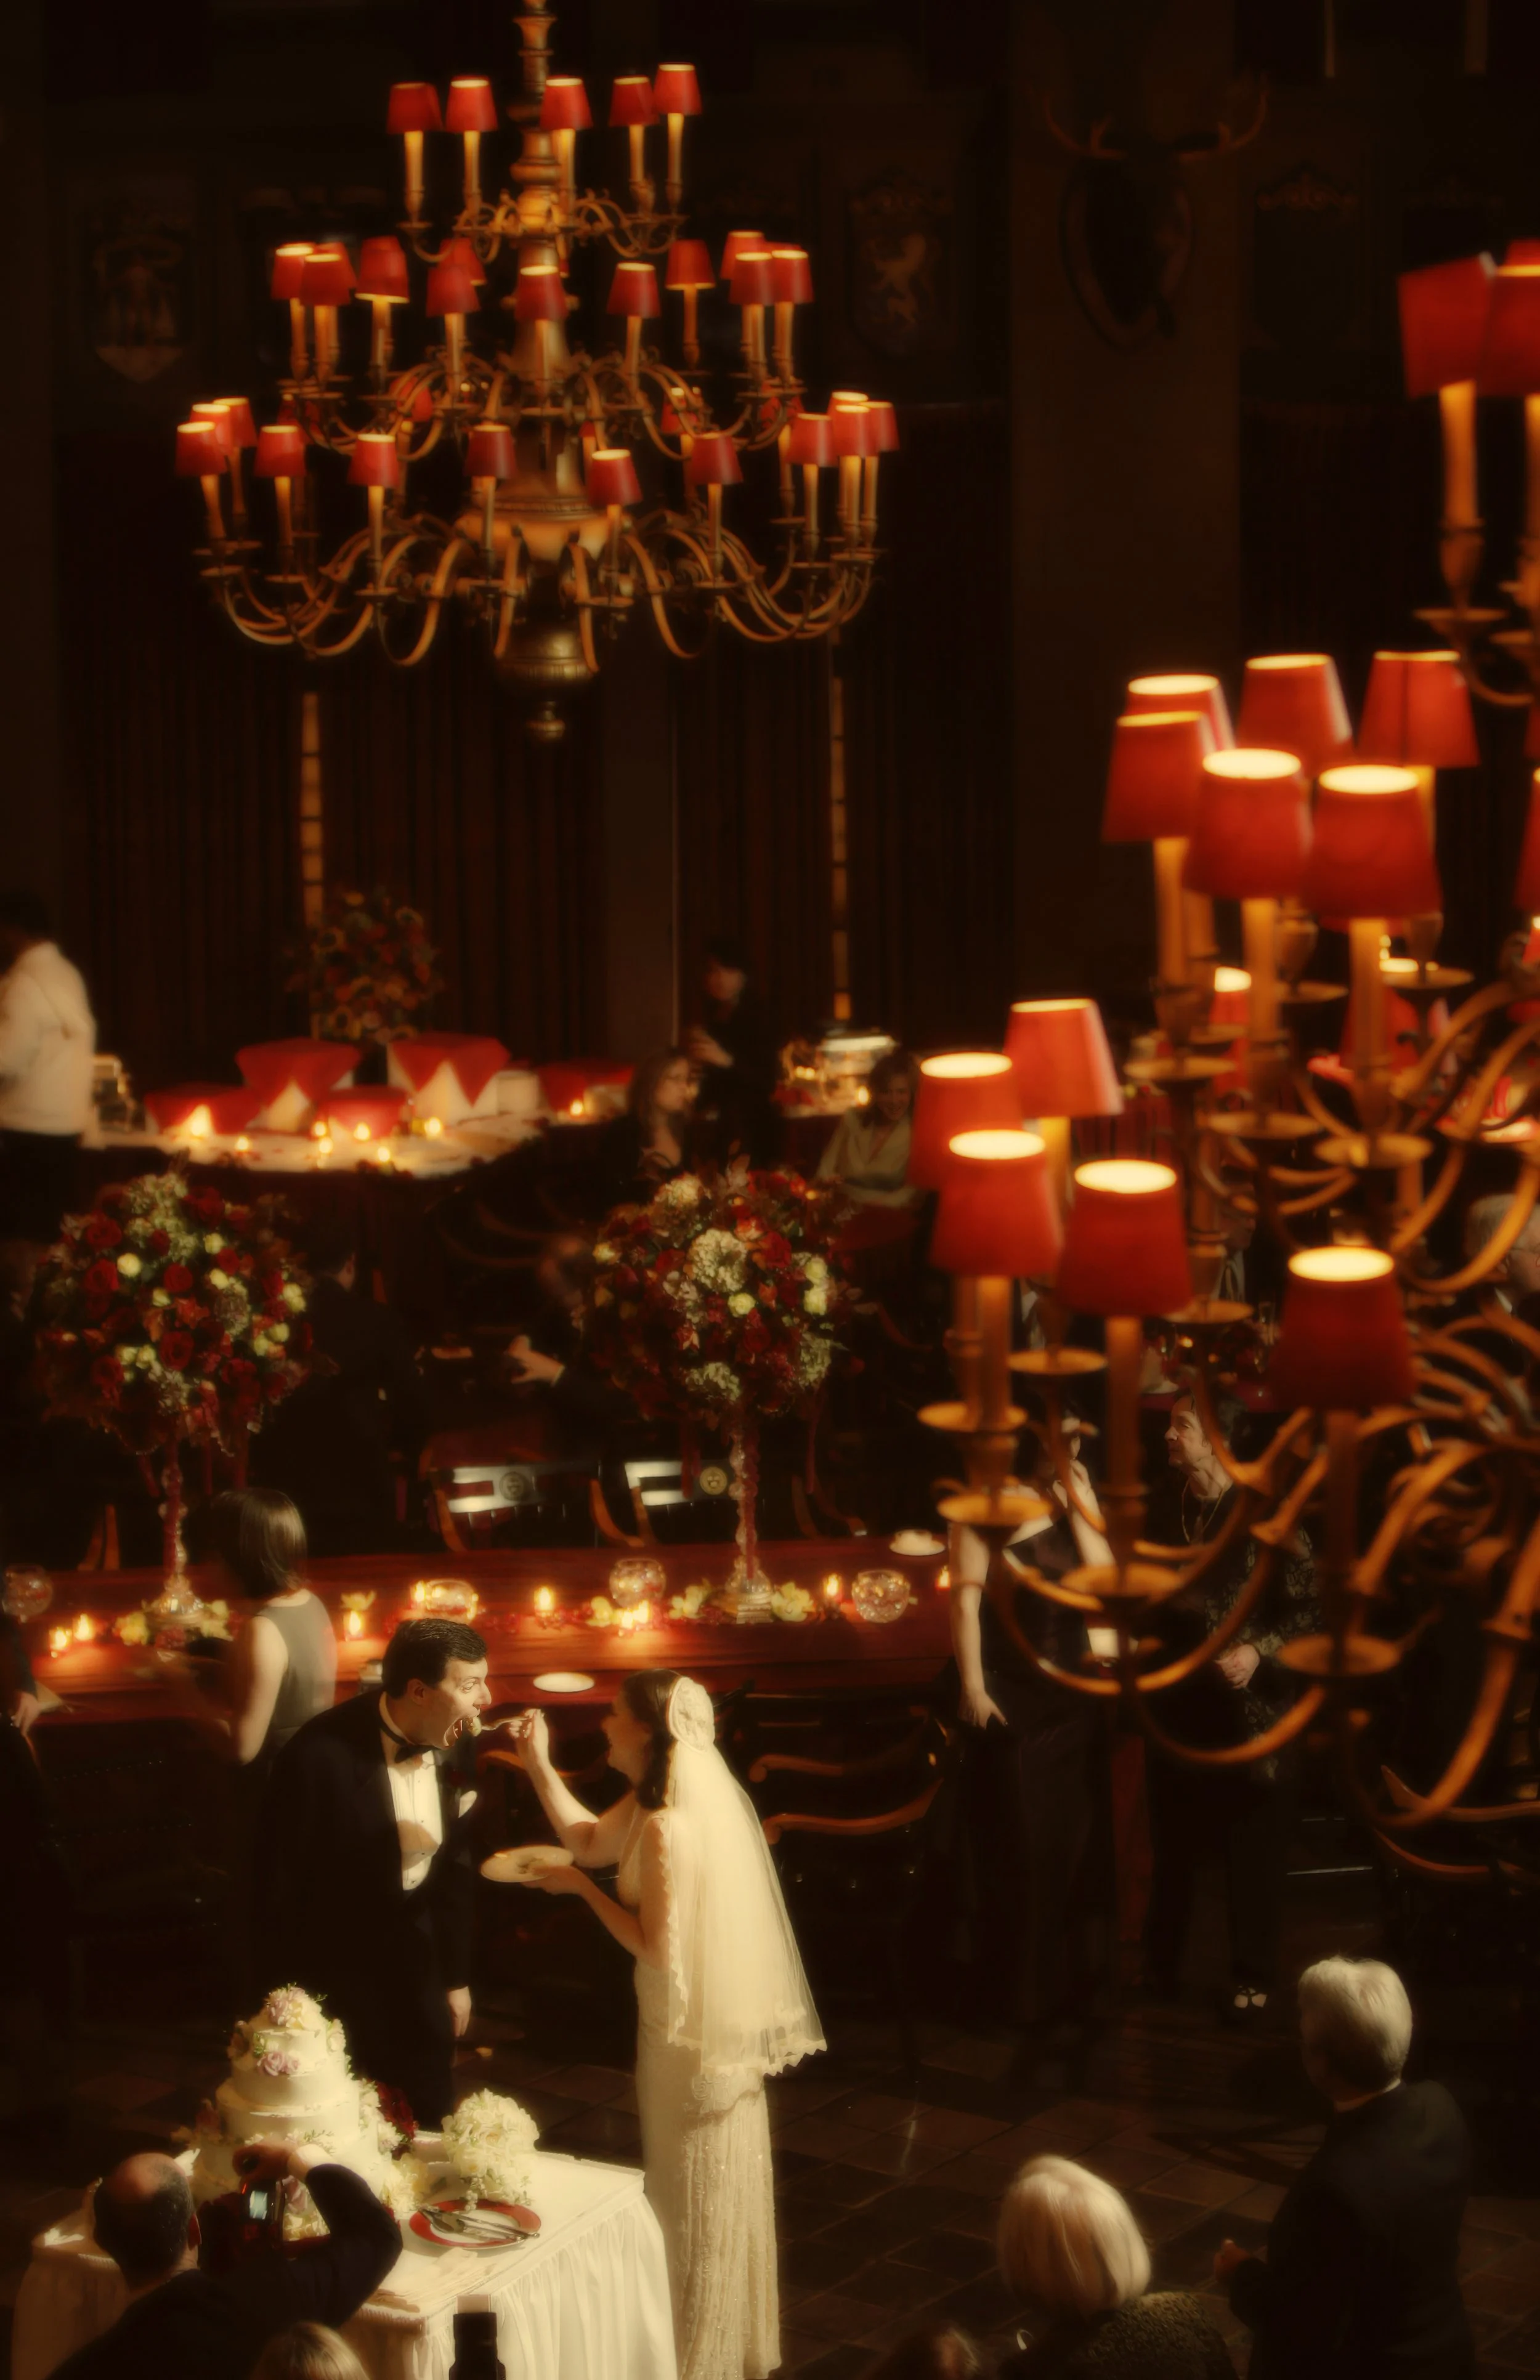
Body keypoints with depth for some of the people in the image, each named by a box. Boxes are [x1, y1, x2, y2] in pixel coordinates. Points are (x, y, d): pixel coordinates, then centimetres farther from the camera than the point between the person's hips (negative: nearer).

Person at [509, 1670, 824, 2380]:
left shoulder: (669, 1827, -28)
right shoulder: (655, 1798, 2)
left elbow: (655, 1946, -25)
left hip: (691, 2026, -10)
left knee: (695, 2194, 6)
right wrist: (537, 1762, 5)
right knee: (712, 2189, 22)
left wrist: (583, 1889, -14)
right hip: (716, 2013, 10)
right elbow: (590, 1840, 12)